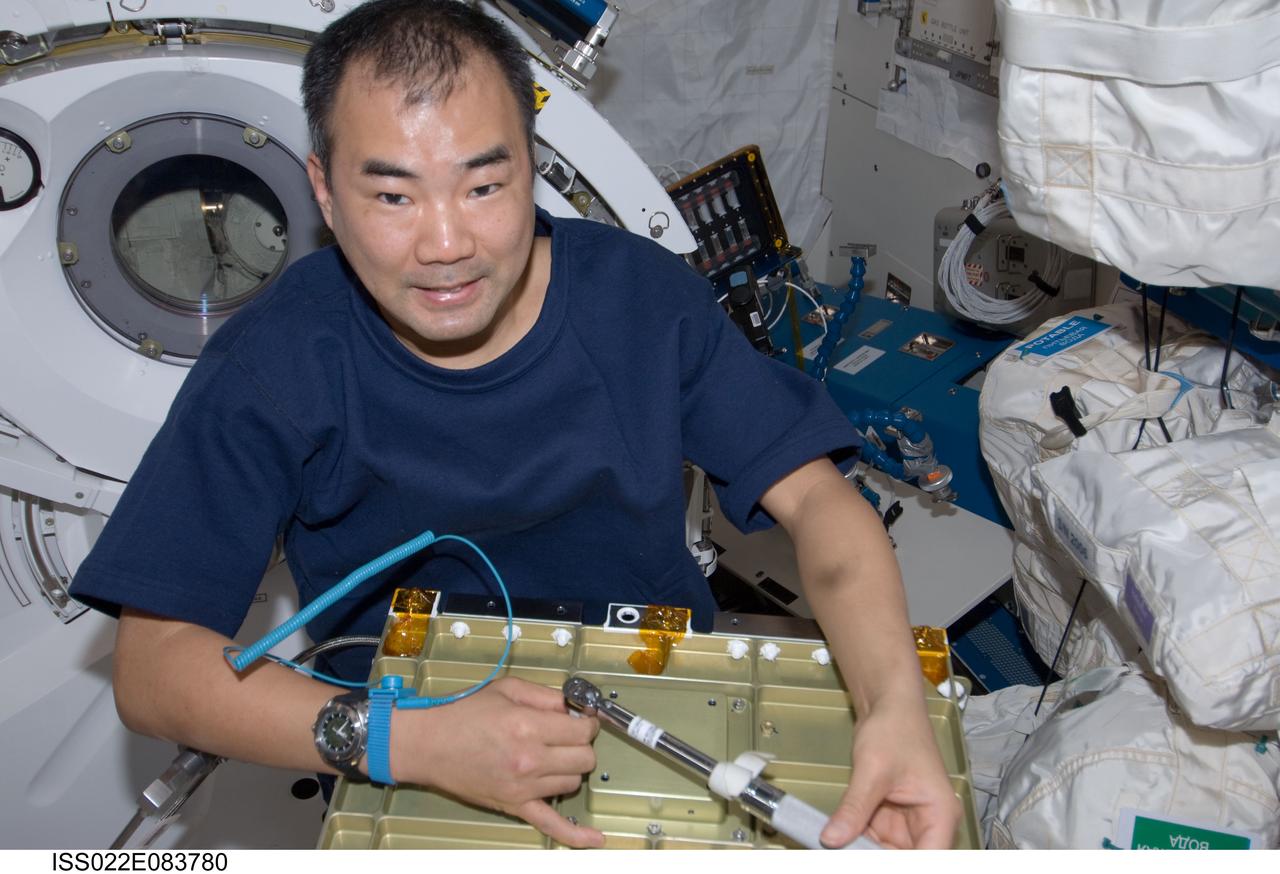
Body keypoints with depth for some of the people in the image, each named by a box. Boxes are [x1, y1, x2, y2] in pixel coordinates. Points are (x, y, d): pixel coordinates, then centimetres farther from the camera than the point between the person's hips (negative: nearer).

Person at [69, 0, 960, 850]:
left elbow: (814, 498, -10)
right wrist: (405, 741, -32)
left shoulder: (646, 298, -11)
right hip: (409, 792, 0)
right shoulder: (271, 365, -17)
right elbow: (153, 662, -17)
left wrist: (896, 708, -29)